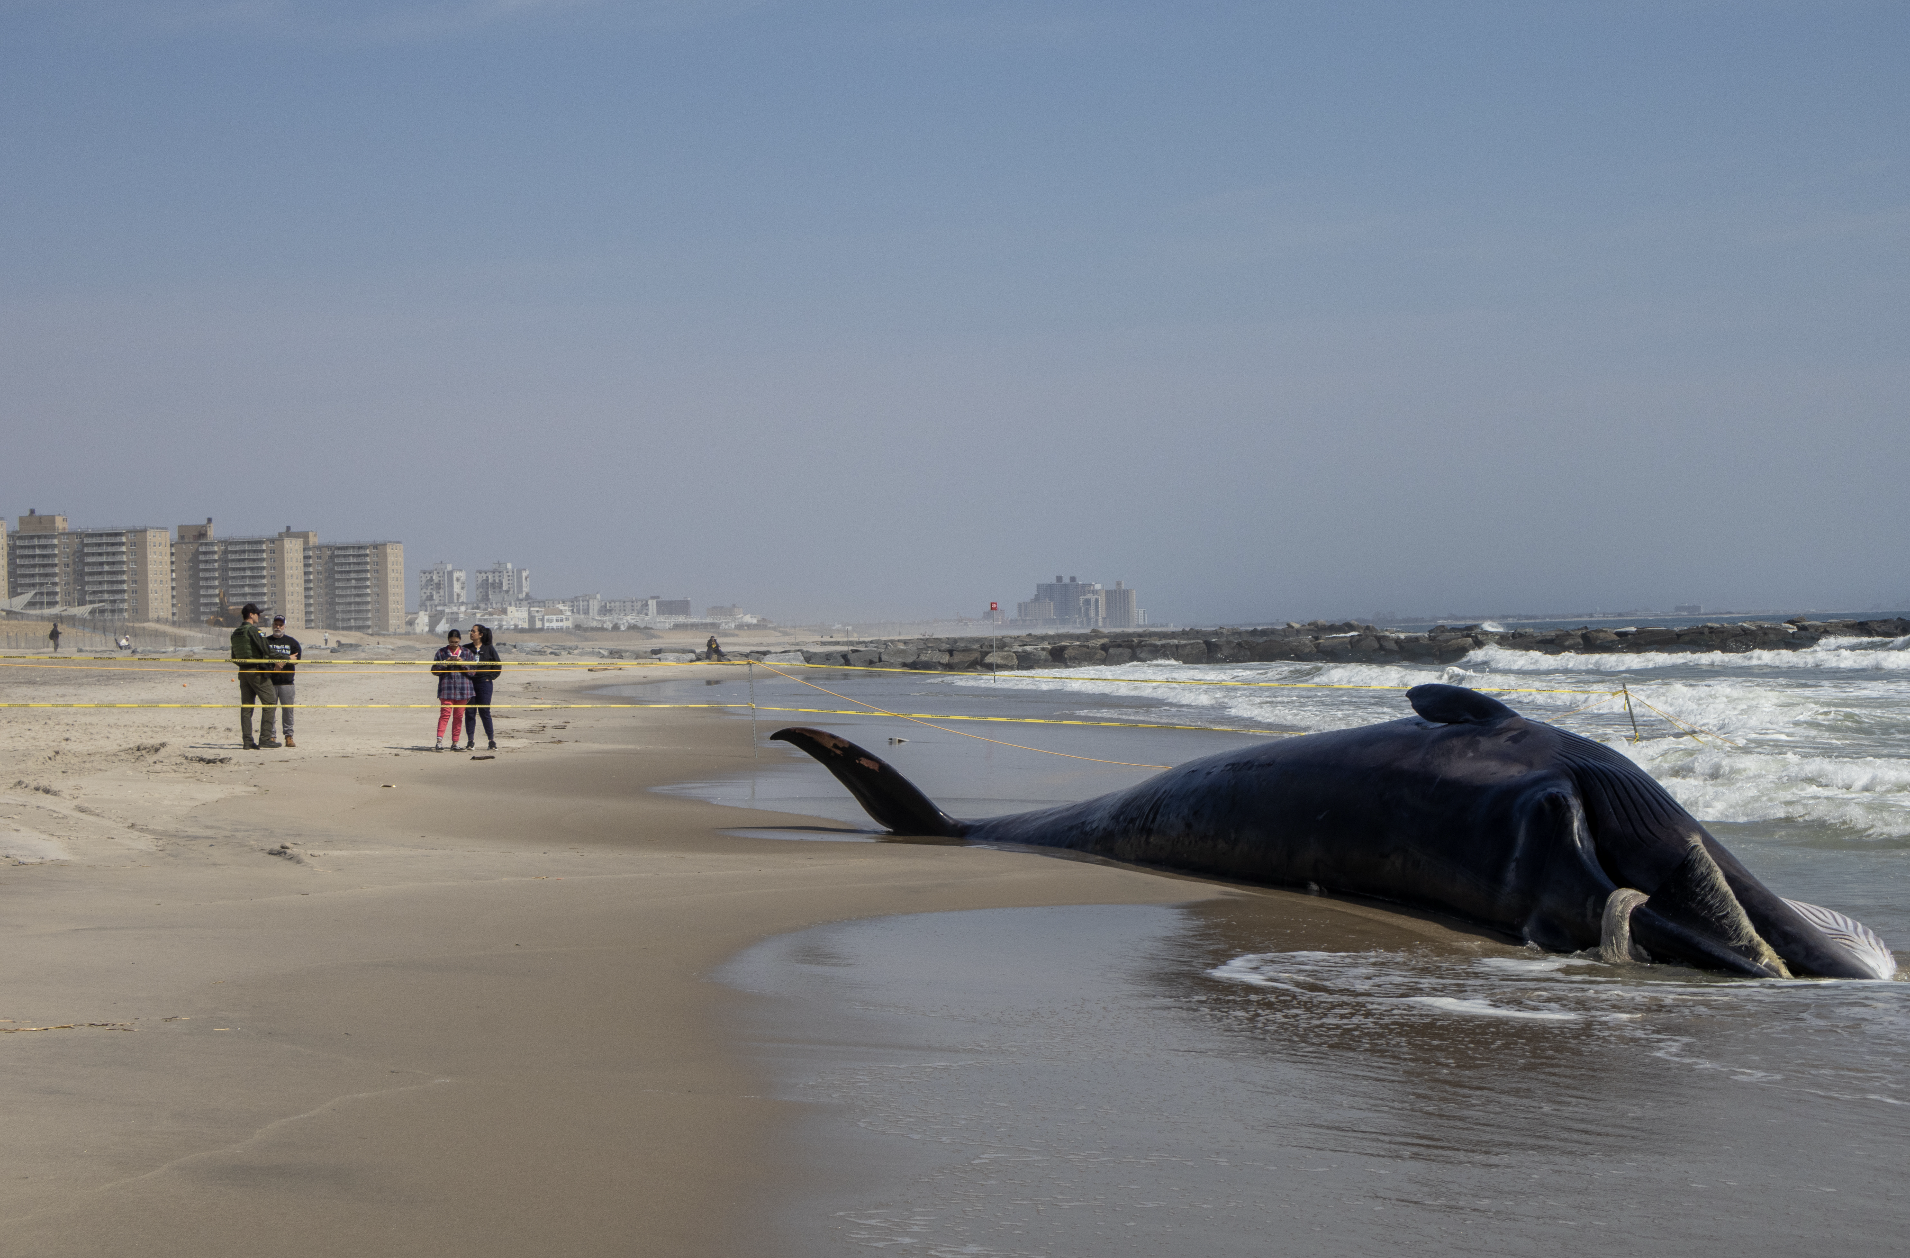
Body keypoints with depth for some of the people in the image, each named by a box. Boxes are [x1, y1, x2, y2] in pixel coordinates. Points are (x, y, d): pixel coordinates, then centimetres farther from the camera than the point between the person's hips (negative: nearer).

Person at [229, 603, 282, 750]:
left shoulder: (235, 633, 14)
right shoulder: (252, 630, -11)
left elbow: (234, 658, 18)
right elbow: (265, 651, -15)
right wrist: (274, 664, -1)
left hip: (243, 672, 8)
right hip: (257, 671, -8)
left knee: (246, 706, 8)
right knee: (270, 703, -4)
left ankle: (248, 742, 6)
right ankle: (265, 738, -11)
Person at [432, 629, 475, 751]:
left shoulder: (467, 653, 9)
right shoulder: (441, 652, 8)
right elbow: (434, 670, 4)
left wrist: (463, 663, -11)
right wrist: (445, 663, -12)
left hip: (462, 690, 1)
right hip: (446, 689, -1)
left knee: (459, 716, 4)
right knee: (445, 714, -12)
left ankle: (455, 742, 11)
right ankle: (439, 741, -20)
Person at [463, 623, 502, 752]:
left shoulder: (489, 649, 2)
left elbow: (498, 665, 6)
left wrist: (490, 677, -2)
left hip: (484, 683, -3)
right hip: (469, 682, 3)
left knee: (484, 712, -5)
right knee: (469, 712, 1)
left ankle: (491, 741, 1)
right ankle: (470, 741, 6)